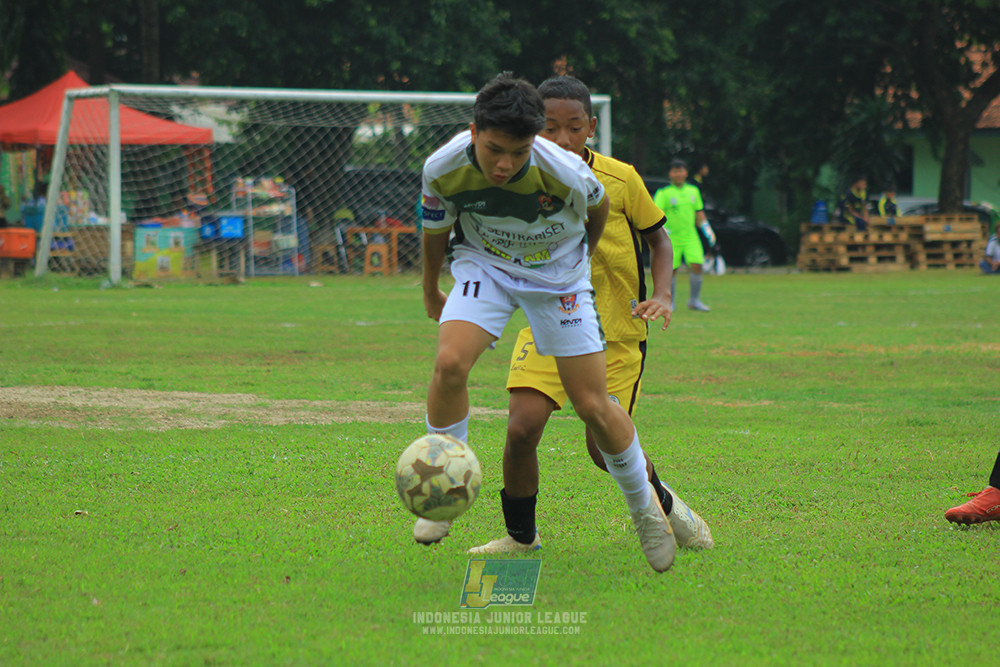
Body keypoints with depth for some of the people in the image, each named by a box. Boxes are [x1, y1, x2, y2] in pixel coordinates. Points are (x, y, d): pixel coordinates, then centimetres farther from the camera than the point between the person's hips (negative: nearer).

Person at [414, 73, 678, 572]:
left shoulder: (565, 172, -31)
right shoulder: (442, 169, -25)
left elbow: (598, 205, -5)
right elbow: (435, 231, -2)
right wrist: (431, 293, 14)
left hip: (558, 274, -1)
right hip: (483, 264, 1)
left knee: (593, 406, -4)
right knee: (449, 363, -26)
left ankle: (644, 506, 22)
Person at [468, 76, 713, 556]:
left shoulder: (620, 179, -9)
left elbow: (657, 236, 6)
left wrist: (662, 295, -9)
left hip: (616, 333, -1)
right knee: (521, 428, -17)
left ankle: (662, 503, 33)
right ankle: (520, 536, 5)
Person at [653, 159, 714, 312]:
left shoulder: (693, 191, 12)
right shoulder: (663, 193, -3)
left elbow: (699, 214, 20)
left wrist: (708, 231, 12)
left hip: (690, 237, 3)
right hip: (671, 238, -3)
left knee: (696, 265, -10)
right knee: (671, 270, -2)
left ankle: (694, 300, 2)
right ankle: (669, 303, 13)